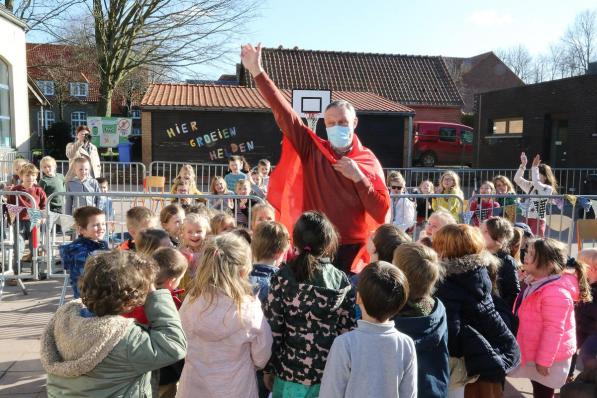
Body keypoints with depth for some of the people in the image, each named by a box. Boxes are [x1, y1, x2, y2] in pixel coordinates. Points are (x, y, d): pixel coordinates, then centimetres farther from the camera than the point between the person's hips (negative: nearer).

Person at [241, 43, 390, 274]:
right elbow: (283, 112, -7)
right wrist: (257, 72, -12)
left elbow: (382, 213, -3)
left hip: (353, 249, 0)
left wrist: (358, 177, -12)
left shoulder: (368, 160, 1)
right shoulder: (312, 151, 1)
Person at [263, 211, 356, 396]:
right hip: (331, 375, 2)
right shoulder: (342, 281, -6)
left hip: (290, 372, -1)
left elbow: (272, 329, -9)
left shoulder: (282, 278, -11)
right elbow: (348, 331, -4)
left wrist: (268, 369, 3)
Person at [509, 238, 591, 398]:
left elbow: (553, 330, -28)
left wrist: (543, 360, -23)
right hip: (535, 352, 9)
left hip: (548, 357, -9)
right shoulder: (536, 283, 3)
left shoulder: (555, 293, -29)